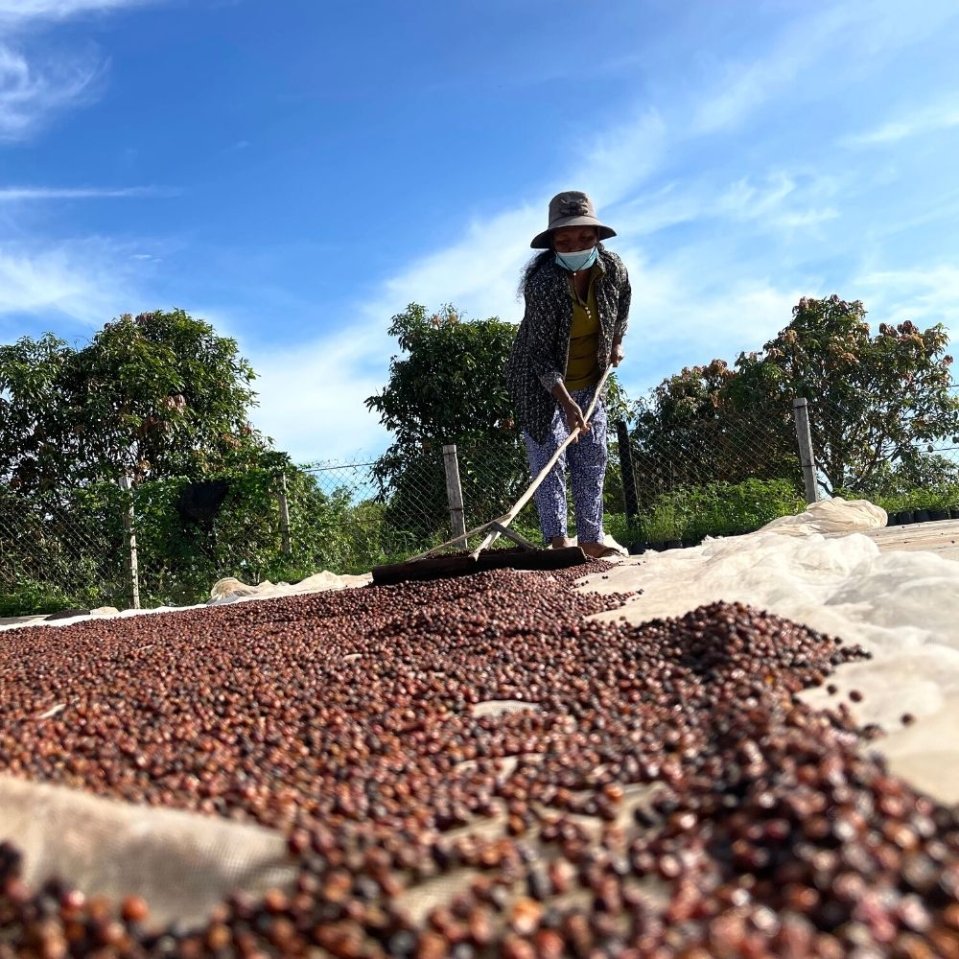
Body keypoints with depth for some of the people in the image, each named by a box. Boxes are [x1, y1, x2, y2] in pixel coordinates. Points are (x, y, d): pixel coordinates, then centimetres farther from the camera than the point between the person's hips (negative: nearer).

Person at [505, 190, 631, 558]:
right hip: (543, 385, -5)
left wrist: (616, 342, 16)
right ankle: (558, 539, -9)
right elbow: (540, 353, -29)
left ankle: (591, 538, 15)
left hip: (589, 383, 6)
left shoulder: (613, 269, -13)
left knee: (593, 461, 7)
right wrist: (567, 403, -37)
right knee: (550, 460, -10)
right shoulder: (542, 282, -29)